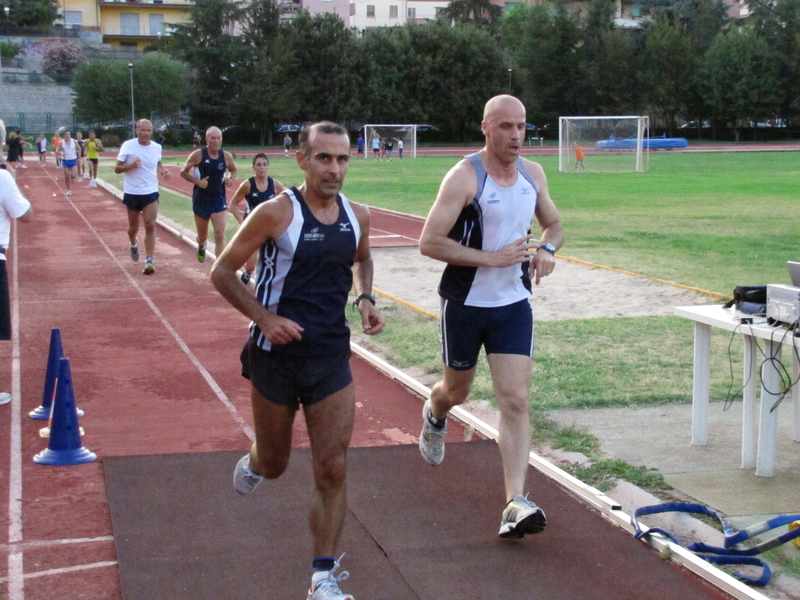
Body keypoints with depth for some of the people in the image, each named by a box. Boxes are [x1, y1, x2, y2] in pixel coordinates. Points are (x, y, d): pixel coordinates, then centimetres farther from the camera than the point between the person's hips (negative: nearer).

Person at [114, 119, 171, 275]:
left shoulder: (157, 147, 0)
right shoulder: (128, 146, -10)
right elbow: (117, 168, -7)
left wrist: (163, 171, -1)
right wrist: (131, 165, -26)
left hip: (151, 192, 1)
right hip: (132, 193, -1)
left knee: (150, 226, -11)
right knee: (133, 227, 13)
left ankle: (149, 261, -10)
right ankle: (134, 244, 47)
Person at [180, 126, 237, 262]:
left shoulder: (226, 156, -3)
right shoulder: (198, 155, -11)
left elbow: (234, 170, 16)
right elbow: (183, 172, -4)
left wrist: (231, 178, -6)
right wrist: (197, 181, -20)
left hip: (219, 200, 1)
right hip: (201, 200, 0)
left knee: (220, 236, -13)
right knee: (202, 235, 17)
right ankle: (201, 246, 55)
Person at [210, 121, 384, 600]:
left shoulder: (357, 216, 0)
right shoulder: (277, 213, -15)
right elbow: (223, 271, -8)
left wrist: (366, 298, 3)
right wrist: (265, 318, -20)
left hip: (332, 358, 3)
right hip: (277, 357, -3)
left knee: (333, 470, -3)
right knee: (274, 465, 15)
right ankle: (254, 462, 53)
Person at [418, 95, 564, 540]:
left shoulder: (533, 174, 3)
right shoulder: (465, 177, -15)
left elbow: (555, 225, 19)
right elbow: (429, 242, -20)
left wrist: (547, 250, -5)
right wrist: (491, 258, -25)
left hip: (514, 304, 3)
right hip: (466, 303, -3)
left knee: (517, 401, -9)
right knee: (457, 391, 17)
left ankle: (516, 505, -11)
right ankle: (435, 416, 55)